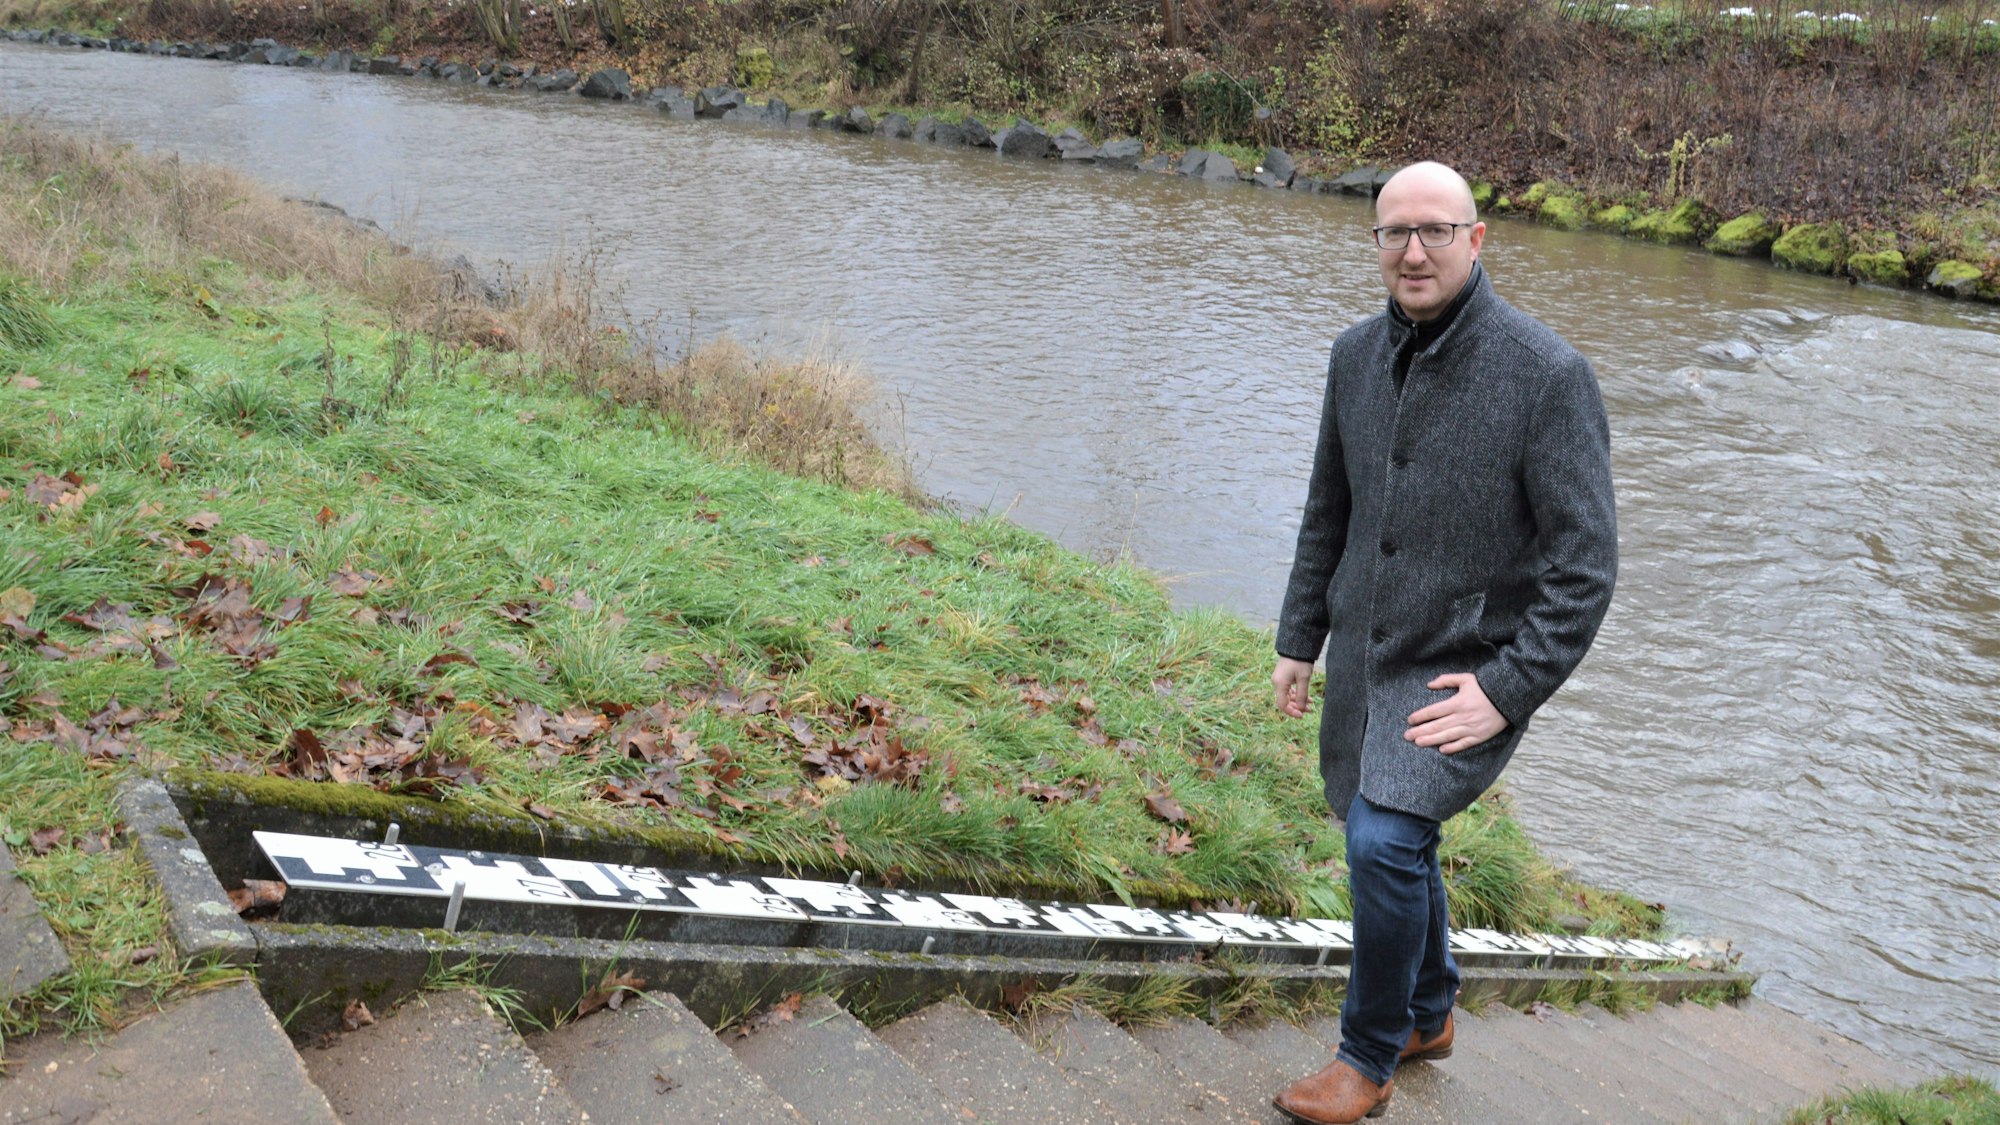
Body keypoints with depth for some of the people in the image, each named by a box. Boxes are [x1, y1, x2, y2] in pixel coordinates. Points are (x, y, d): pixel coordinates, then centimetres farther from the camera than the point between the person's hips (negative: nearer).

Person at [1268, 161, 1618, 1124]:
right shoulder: (1357, 356, 2)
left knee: (1385, 840, -19)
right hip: (1361, 657, 6)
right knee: (1391, 842, 18)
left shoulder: (1547, 373, -16)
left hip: (1468, 669, -6)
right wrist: (1300, 637, 12)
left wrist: (1509, 690, -19)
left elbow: (1585, 560, -15)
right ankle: (1429, 1016, 43)